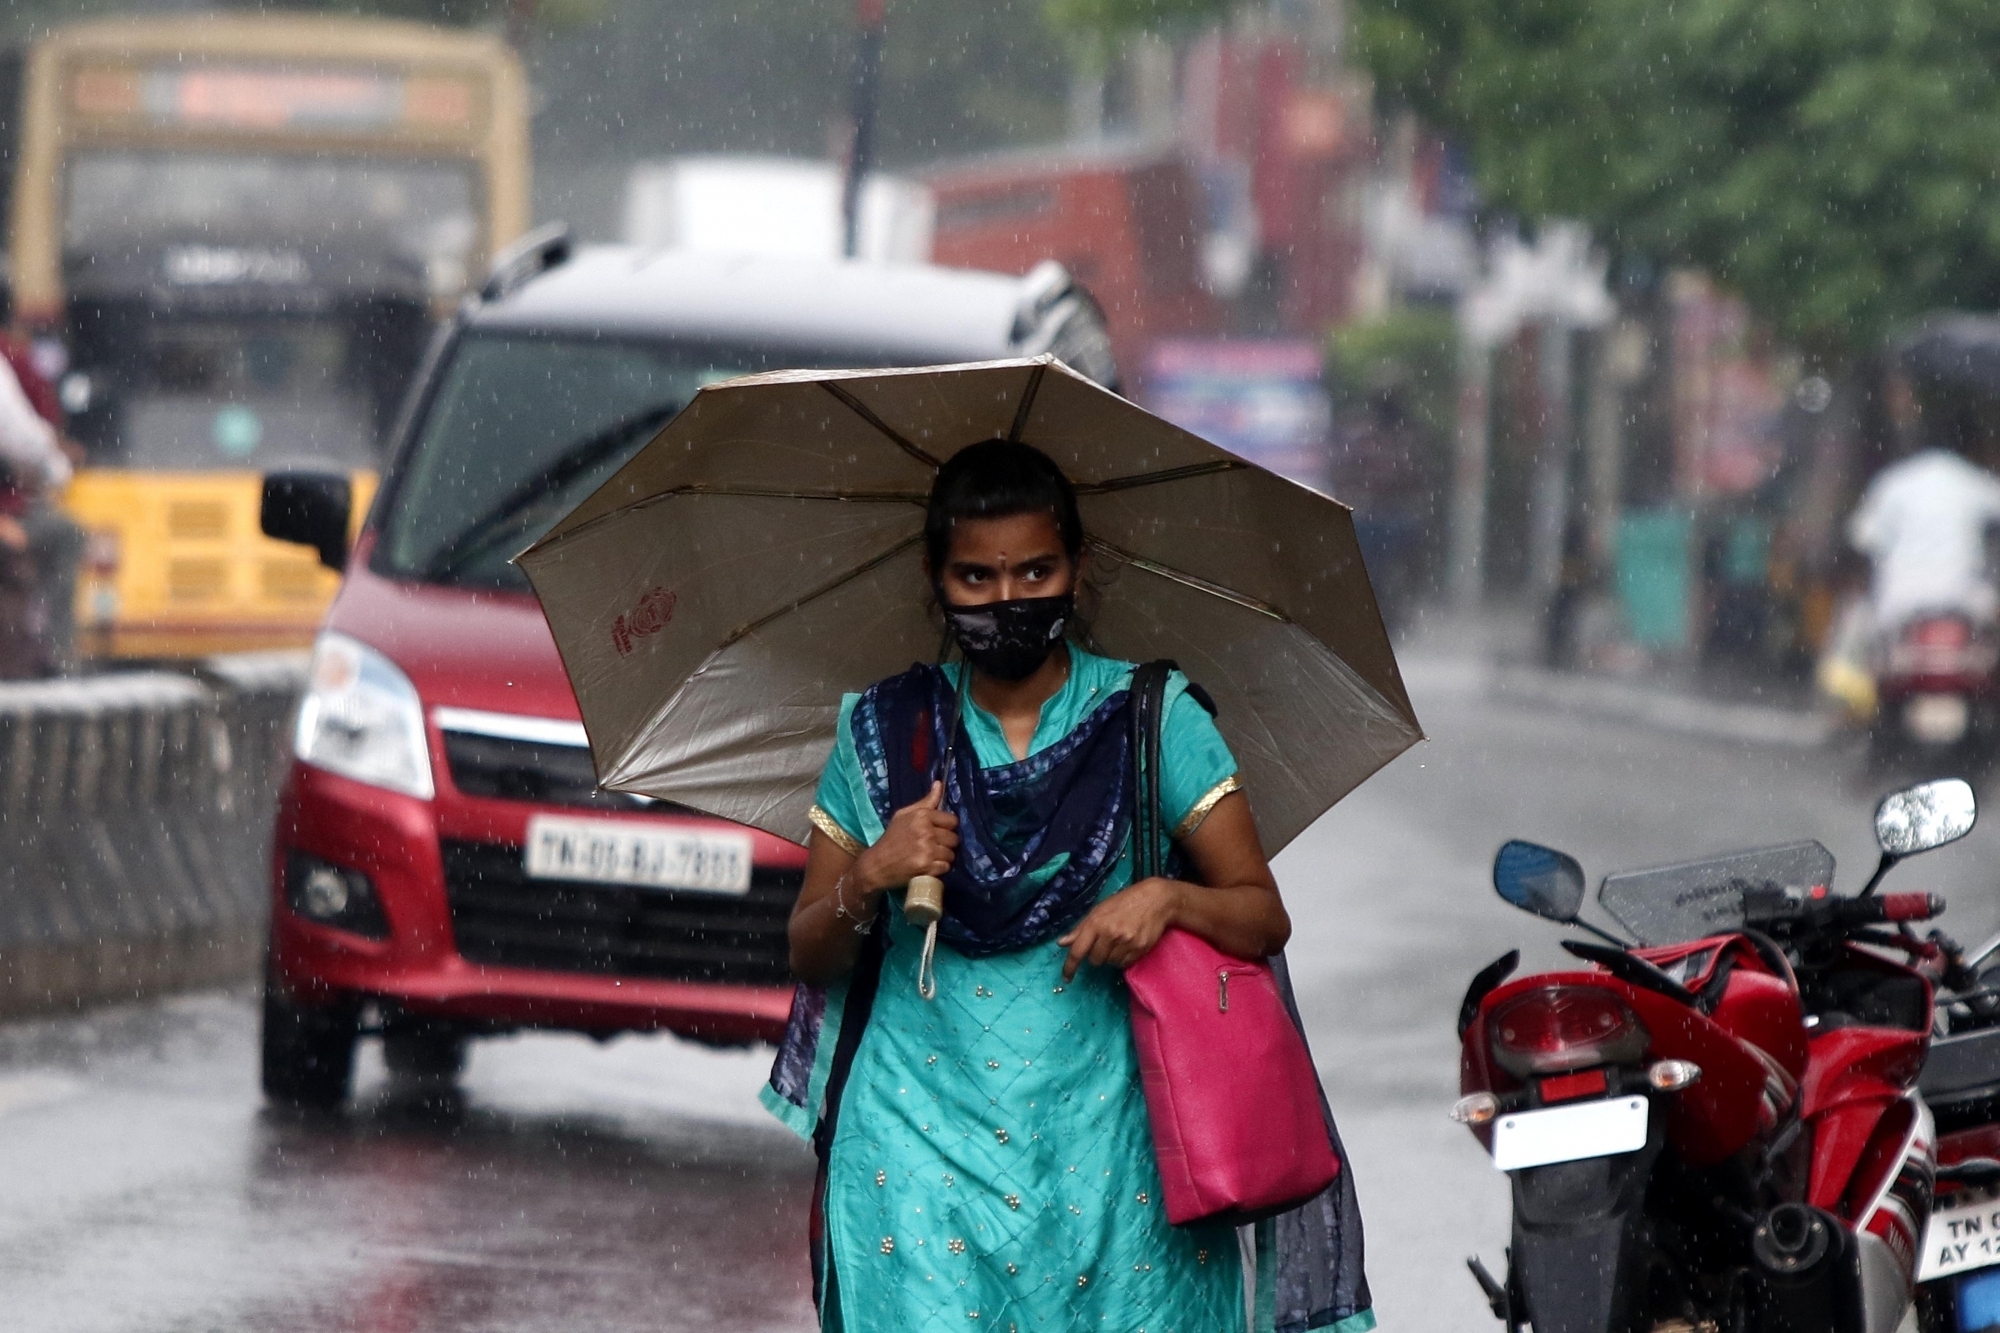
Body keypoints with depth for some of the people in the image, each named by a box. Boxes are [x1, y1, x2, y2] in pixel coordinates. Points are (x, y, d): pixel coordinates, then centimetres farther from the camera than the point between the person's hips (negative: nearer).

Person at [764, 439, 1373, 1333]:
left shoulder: (1153, 719, 4)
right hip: (924, 1146, 1)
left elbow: (1264, 918, 3)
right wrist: (869, 880, -9)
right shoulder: (882, 732, 8)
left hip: (1103, 1149, -1)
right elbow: (809, 955, 11)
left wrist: (1169, 899, -17)